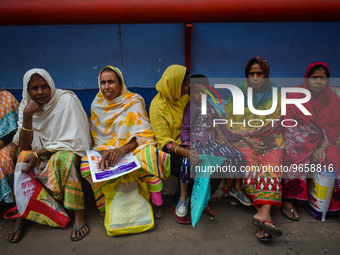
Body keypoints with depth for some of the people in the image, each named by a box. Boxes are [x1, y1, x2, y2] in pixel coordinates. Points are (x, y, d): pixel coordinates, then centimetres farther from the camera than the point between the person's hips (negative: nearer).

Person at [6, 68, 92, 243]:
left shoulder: (67, 100, -15)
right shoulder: (26, 106, -2)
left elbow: (72, 140, -18)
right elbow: (25, 146, -9)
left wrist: (38, 154, -25)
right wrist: (27, 115, -22)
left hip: (68, 150, -4)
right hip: (41, 153, 4)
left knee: (62, 158, -34)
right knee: (25, 157, -24)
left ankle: (79, 215, -28)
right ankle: (21, 216, -15)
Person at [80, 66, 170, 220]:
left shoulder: (134, 102, -3)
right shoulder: (97, 105, 6)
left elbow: (143, 134, -9)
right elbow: (98, 137, 5)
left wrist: (123, 149, -26)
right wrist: (105, 153, -17)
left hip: (133, 149, -3)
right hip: (107, 150, 3)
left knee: (148, 155, -35)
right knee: (86, 164, -24)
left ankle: (157, 203, -16)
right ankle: (106, 208, -6)